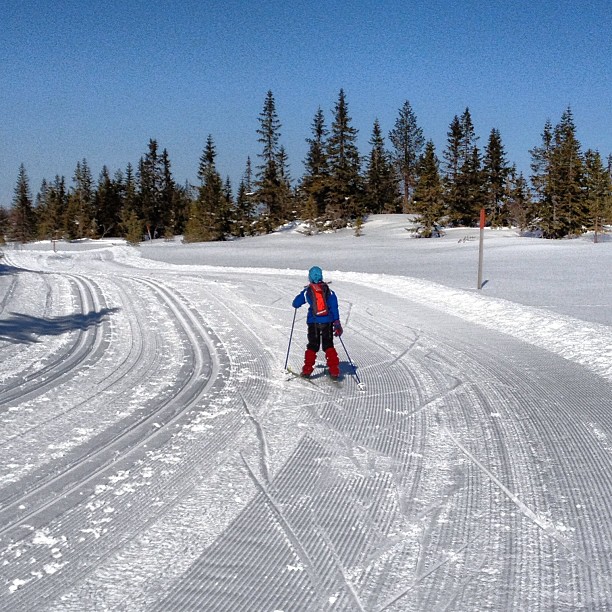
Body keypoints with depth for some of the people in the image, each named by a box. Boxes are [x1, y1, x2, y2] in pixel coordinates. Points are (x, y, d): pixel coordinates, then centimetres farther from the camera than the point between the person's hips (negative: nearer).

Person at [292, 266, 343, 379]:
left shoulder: (307, 291, -1)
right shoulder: (329, 291, 2)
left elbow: (295, 304, 8)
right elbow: (334, 307, 0)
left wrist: (302, 295, 28)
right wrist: (337, 323, 2)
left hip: (313, 322, -1)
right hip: (328, 322, 1)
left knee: (312, 346, 11)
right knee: (328, 346, 11)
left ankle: (307, 369, 3)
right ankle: (334, 370, 3)